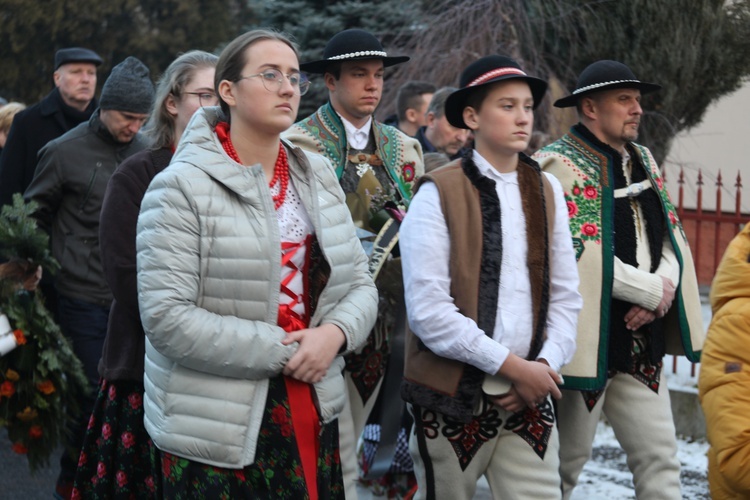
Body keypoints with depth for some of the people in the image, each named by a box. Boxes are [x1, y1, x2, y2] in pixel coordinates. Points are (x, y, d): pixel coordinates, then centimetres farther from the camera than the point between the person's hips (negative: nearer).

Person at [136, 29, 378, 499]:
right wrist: (279, 352, -16)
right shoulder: (183, 186, -10)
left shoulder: (319, 177, 9)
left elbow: (359, 284, 10)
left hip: (313, 412, 5)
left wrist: (334, 333, -11)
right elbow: (167, 315, -17)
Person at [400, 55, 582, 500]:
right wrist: (512, 365, -14)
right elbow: (428, 310, -15)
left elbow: (565, 295, 9)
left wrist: (544, 367, -7)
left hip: (530, 400, 4)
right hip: (454, 399, -4)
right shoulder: (438, 194, -8)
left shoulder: (547, 191, 9)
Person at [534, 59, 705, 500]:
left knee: (660, 457, 7)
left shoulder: (643, 161, 13)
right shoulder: (562, 165, -12)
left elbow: (671, 237, 13)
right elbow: (579, 253, -20)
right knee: (567, 461, 5)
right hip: (587, 338, -7)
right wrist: (653, 291, -13)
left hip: (641, 336, 7)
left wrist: (663, 289, -7)